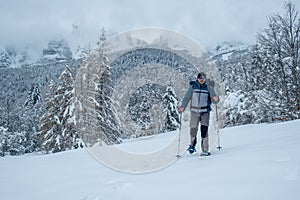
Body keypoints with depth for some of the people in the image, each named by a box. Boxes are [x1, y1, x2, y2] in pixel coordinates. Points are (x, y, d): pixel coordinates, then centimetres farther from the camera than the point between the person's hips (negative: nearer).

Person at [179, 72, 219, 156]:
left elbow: (213, 99, 0)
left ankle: (204, 150, -6)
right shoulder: (192, 87, 6)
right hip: (194, 111, 1)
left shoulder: (209, 88, 6)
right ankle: (193, 144, 30)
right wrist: (183, 106, -10)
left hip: (205, 111, -1)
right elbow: (187, 97, 4)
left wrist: (216, 99, -24)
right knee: (193, 129, 0)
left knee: (204, 130, -11)